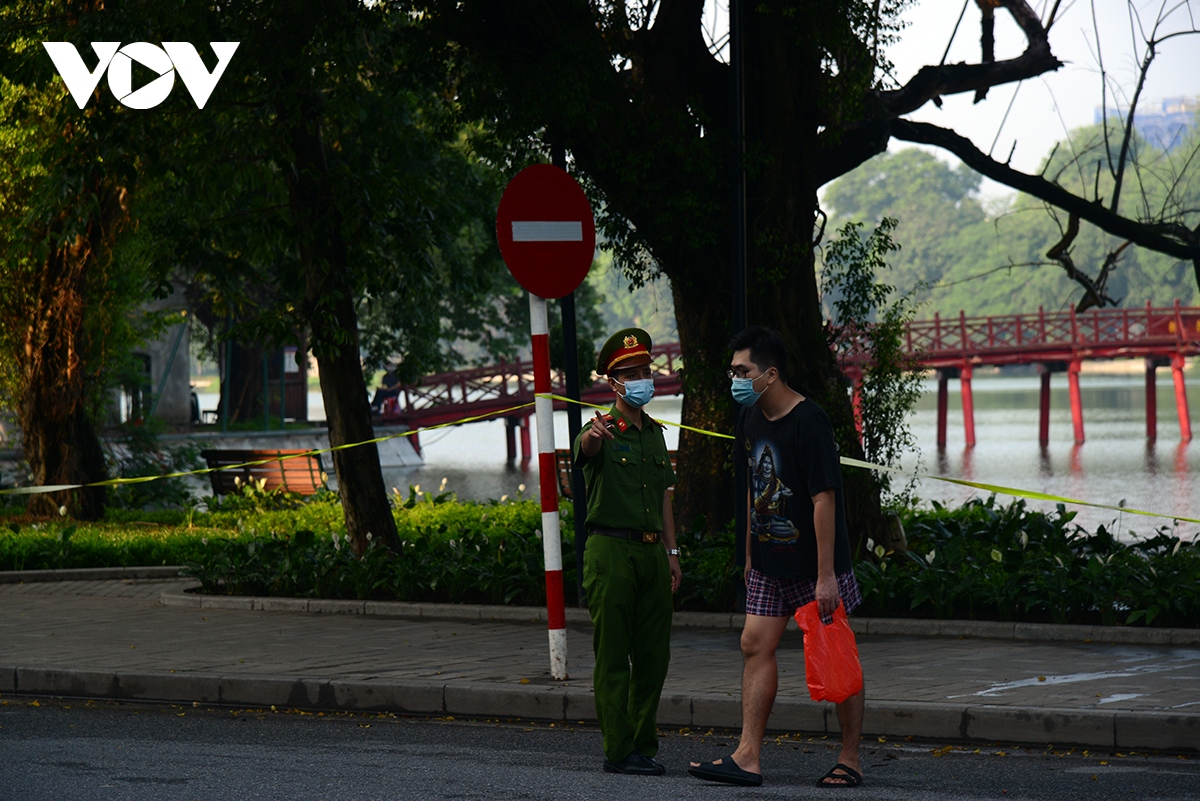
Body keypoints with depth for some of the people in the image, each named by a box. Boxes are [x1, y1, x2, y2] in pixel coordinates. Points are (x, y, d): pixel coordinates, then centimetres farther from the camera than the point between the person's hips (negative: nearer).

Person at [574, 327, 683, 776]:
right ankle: (618, 751, -3)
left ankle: (644, 746, 16)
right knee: (613, 656, -5)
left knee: (654, 655, 8)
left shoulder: (654, 433, 18)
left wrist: (671, 552, 16)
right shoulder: (603, 431, -4)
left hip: (652, 551, 7)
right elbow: (583, 449, -29)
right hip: (611, 550, -7)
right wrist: (593, 435, -53)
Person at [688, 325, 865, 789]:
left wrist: (825, 575, -22)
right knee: (756, 645, 1)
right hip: (770, 563, 8)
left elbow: (824, 498, -20)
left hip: (814, 563, -8)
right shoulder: (752, 418, 7)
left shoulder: (809, 421, -18)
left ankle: (850, 760, 9)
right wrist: (751, 552, 17)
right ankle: (747, 758, 1)